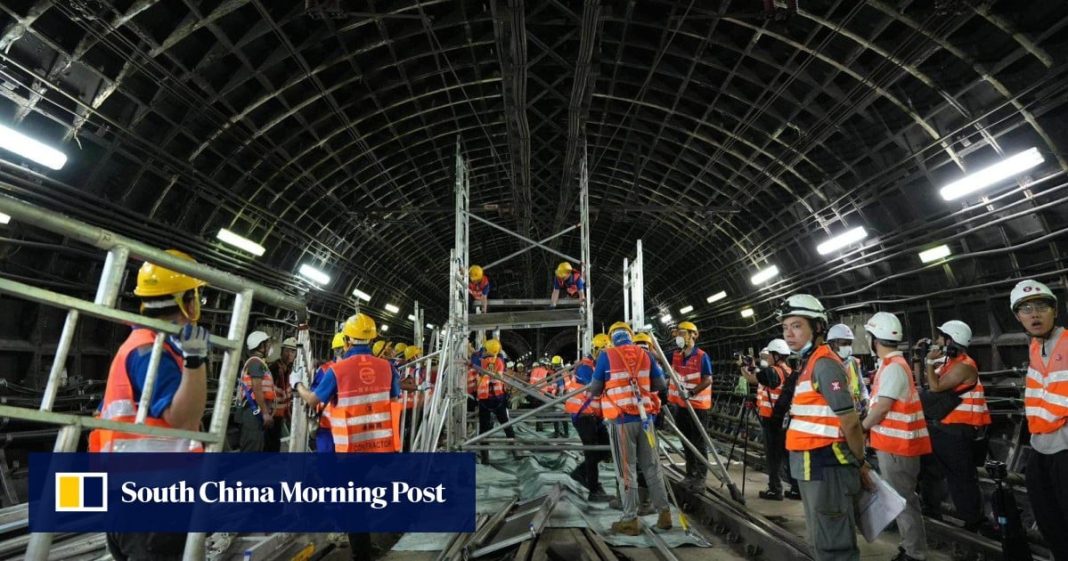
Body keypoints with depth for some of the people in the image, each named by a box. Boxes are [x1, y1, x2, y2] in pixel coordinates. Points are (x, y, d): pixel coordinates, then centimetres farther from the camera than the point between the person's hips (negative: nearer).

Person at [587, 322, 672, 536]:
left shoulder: (606, 356, -4)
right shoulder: (645, 355, 6)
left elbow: (595, 390, 1)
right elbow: (660, 385, 11)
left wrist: (593, 393, 23)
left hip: (621, 419, -3)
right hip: (645, 417, 3)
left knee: (627, 470, 5)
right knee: (651, 466, 15)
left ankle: (630, 520, 11)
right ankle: (664, 513, 23)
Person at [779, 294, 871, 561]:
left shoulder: (824, 364, -19)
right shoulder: (810, 363, 12)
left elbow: (850, 421, -20)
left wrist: (859, 462, -8)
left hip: (825, 467, -10)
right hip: (811, 466, 10)